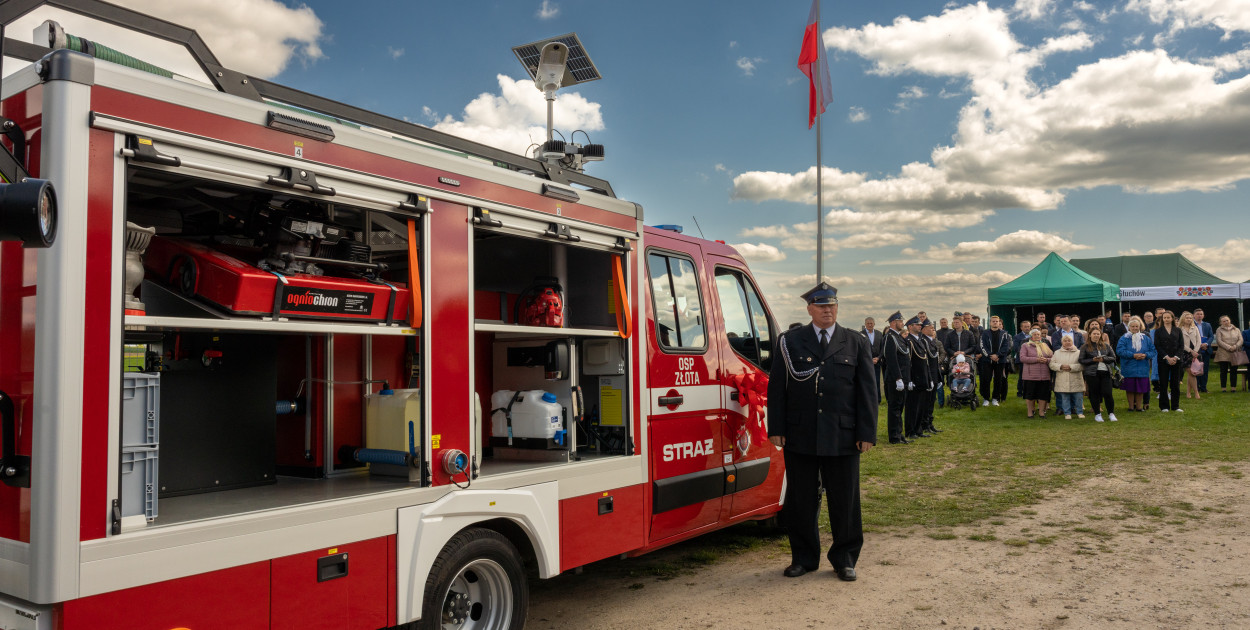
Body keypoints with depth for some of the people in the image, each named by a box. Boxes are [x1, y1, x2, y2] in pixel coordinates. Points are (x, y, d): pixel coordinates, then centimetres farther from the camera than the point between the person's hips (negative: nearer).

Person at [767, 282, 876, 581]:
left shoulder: (856, 343, 7)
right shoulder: (790, 341, 5)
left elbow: (867, 390, 6)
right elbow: (776, 387, 4)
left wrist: (867, 433, -2)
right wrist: (776, 429, -3)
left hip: (843, 437, 0)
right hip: (799, 436, 0)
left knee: (845, 500, 7)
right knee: (800, 500, 8)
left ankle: (844, 558, 24)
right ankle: (804, 557, 24)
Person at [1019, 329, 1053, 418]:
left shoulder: (1045, 346, 18)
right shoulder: (1025, 346, 5)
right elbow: (1022, 358, -9)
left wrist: (1046, 360, -9)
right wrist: (1036, 359, -16)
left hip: (1044, 376, 3)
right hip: (1030, 376, -3)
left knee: (1043, 394, 2)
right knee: (1030, 394, -1)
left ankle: (1041, 412, 13)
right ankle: (1030, 412, 10)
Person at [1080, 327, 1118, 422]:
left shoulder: (1106, 346, 11)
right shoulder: (1085, 347, 3)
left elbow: (1113, 357, 10)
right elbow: (1082, 360, 0)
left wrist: (1103, 359, -7)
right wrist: (1093, 360, -13)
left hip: (1105, 372, 2)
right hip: (1092, 373, -2)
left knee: (1107, 393, -4)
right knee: (1094, 394, 3)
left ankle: (1111, 414, 10)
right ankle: (1097, 414, 13)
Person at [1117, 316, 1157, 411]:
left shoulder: (1146, 338, 10)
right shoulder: (1124, 338, 1)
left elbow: (1152, 350, 8)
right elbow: (1119, 350, -10)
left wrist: (1145, 355, -13)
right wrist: (1133, 355, -18)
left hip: (1142, 369, 2)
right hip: (1129, 369, -2)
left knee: (1141, 389, 3)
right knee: (1130, 389, 2)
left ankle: (1139, 406, 14)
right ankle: (1131, 406, 13)